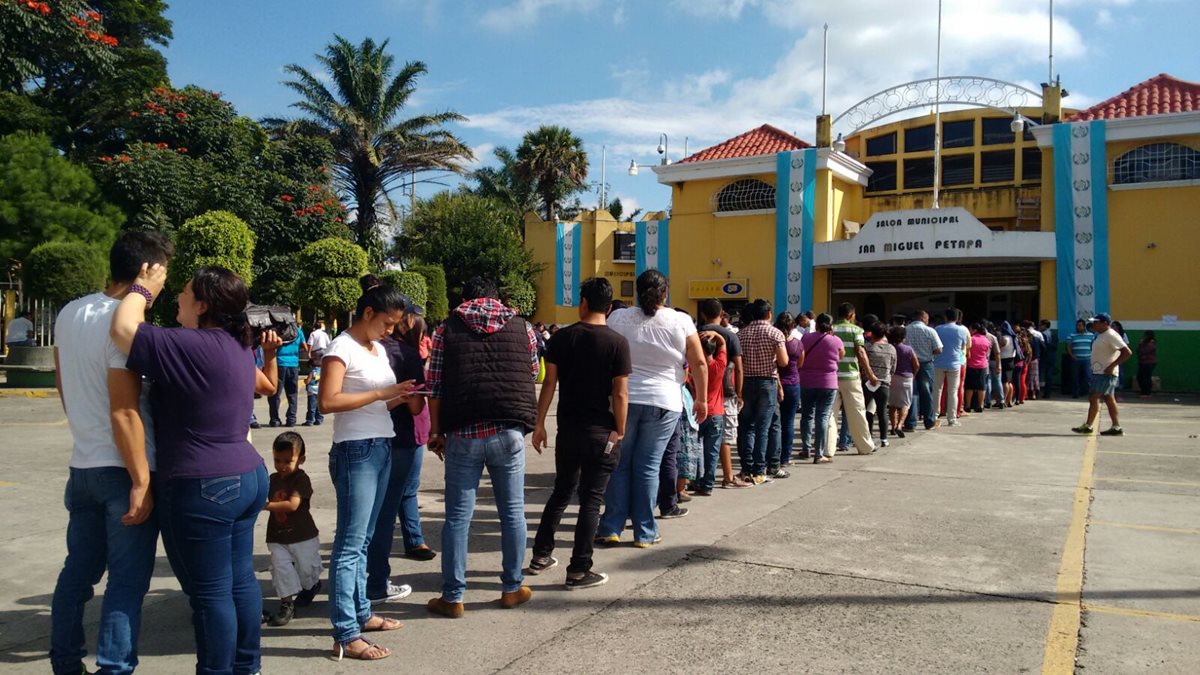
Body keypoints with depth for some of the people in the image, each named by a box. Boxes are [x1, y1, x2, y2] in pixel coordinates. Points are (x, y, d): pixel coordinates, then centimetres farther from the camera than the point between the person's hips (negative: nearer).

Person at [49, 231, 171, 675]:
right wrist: (141, 482, -19)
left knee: (78, 570, 19)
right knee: (127, 580, 0)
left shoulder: (69, 314, 6)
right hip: (122, 469, -8)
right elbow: (124, 412, -22)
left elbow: (63, 387, 17)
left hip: (82, 465, 9)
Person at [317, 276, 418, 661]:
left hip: (382, 448, 9)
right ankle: (345, 636, -1)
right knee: (350, 543, -5)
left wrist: (400, 398, 1)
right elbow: (328, 401, -21)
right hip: (355, 452, -9)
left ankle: (361, 614, 26)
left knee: (364, 540, 15)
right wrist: (382, 394, -21)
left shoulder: (379, 349, 15)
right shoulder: (342, 347, -10)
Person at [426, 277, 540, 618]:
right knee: (513, 513, 13)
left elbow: (434, 387, 3)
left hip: (462, 434, 0)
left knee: (457, 517, 7)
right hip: (509, 432, 1)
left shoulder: (446, 329, 5)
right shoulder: (523, 327, 7)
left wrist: (436, 431, 10)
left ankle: (452, 597, 13)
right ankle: (512, 588, 23)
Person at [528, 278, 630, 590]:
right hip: (601, 431, -3)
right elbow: (620, 393, -11)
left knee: (561, 492, 19)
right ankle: (579, 570, 8)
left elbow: (549, 383, -1)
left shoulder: (561, 337, -1)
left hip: (568, 429, 3)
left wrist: (539, 424, 6)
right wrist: (620, 432, -1)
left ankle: (540, 555, 27)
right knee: (591, 499, 4)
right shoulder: (617, 342, -8)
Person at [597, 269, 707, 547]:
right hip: (664, 404, 0)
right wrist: (701, 399, 9)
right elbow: (699, 364, -1)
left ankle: (611, 528, 13)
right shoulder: (681, 322, -1)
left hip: (622, 399, 1)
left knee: (619, 464, 10)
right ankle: (645, 533, 12)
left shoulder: (618, 318, 0)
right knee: (648, 466, 6)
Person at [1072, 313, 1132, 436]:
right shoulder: (1101, 336, 15)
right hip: (1099, 372, 10)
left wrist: (1112, 366, -23)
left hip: (1105, 373, -10)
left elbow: (1127, 352, -21)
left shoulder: (1111, 336, -15)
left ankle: (1088, 426, -5)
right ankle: (1116, 427, 12)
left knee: (1093, 398, -9)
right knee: (1109, 399, 10)